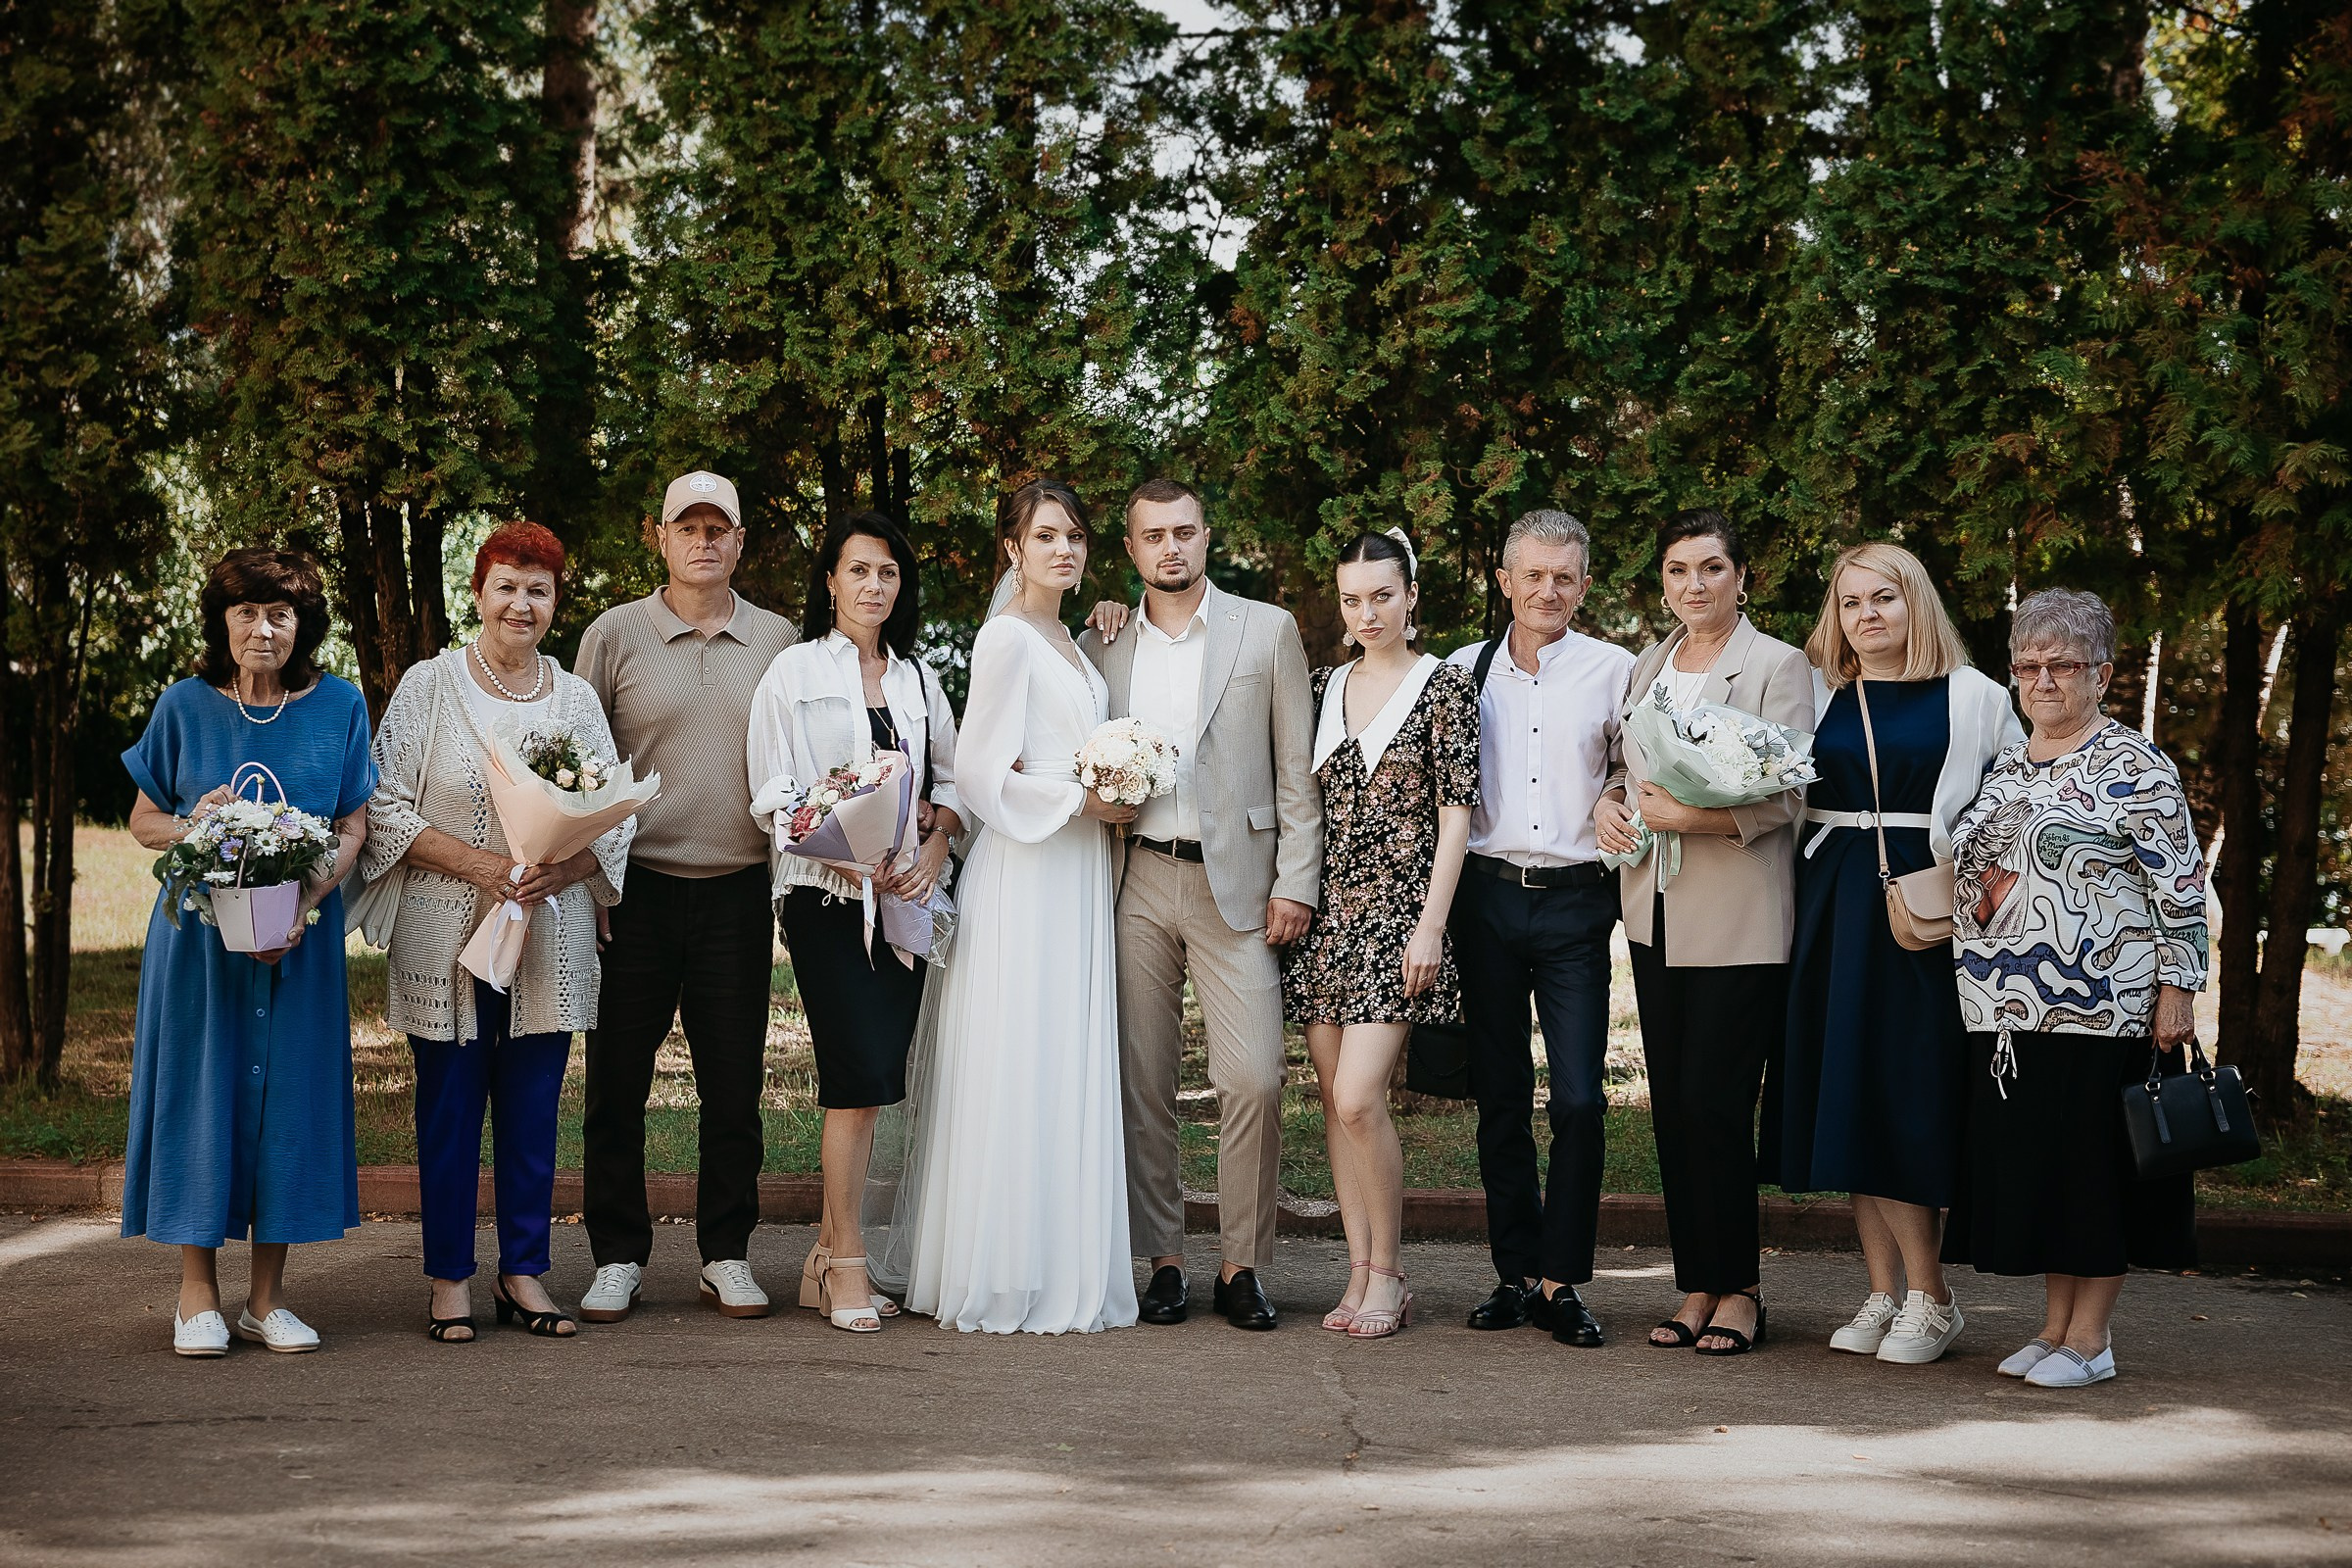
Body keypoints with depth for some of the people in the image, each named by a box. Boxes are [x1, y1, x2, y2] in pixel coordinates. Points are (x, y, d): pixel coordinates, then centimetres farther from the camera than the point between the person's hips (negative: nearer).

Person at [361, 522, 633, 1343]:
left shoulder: (576, 698, 10)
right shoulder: (429, 686, 0)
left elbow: (616, 815, 7)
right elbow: (385, 809, -5)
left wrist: (560, 869, -13)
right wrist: (476, 862, -17)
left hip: (549, 938, 3)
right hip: (447, 934, -3)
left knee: (533, 1112, 6)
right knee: (449, 1112, 2)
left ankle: (524, 1273, 16)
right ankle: (449, 1281, 11)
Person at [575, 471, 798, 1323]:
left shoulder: (779, 641, 8)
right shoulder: (615, 634, 3)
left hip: (738, 892, 1)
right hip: (635, 891, -1)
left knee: (735, 1085, 4)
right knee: (617, 1083, 2)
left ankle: (726, 1255, 16)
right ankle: (618, 1258, 13)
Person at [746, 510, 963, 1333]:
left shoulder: (917, 678, 15)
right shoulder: (794, 672, 2)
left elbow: (951, 777, 15)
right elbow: (776, 796, -4)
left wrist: (935, 847, -4)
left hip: (907, 896, 5)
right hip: (826, 898, -5)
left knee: (873, 1081, 3)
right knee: (861, 1075, -13)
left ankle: (828, 1254, 12)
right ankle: (846, 1260, -5)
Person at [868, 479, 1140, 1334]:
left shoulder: (1070, 643, 18)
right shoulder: (1006, 637, -9)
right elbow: (982, 775, -14)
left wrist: (1113, 795, 9)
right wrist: (1081, 801, -12)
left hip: (1077, 877, 9)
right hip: (1022, 872, -9)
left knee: (1068, 1073, 9)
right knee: (1015, 1072, -6)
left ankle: (1060, 1272, 13)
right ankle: (1004, 1277, -1)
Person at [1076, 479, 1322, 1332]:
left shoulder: (1268, 631, 6)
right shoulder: (1099, 646, 12)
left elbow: (1297, 771, 4)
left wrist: (1295, 883, -3)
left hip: (1234, 884, -2)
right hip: (1136, 884, 3)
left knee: (1253, 1078, -10)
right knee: (1142, 1083, 3)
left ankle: (1241, 1267, 1)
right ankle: (1163, 1259, 12)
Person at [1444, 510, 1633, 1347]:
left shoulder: (1614, 671, 3)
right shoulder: (1464, 669, 9)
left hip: (1575, 901, -2)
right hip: (1487, 896, 2)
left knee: (1578, 1099, -8)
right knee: (1501, 1096, 6)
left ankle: (1562, 1280, 2)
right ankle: (1515, 1272, 15)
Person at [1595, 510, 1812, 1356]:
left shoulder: (1779, 667, -3)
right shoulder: (1646, 666, 16)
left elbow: (1785, 796, -11)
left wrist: (1689, 816, -19)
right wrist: (1610, 802, 3)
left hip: (1738, 921, -6)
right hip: (1656, 915, 6)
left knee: (1715, 1104, -7)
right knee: (1671, 1107, 6)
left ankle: (1736, 1290, 4)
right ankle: (1696, 1286, 13)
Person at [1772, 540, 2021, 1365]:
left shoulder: (1972, 699, 3)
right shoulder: (1819, 696, 12)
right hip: (1835, 912, 4)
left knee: (1903, 1094, -7)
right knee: (1844, 1094, 2)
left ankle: (1926, 1297, 1)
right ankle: (1885, 1290, 9)